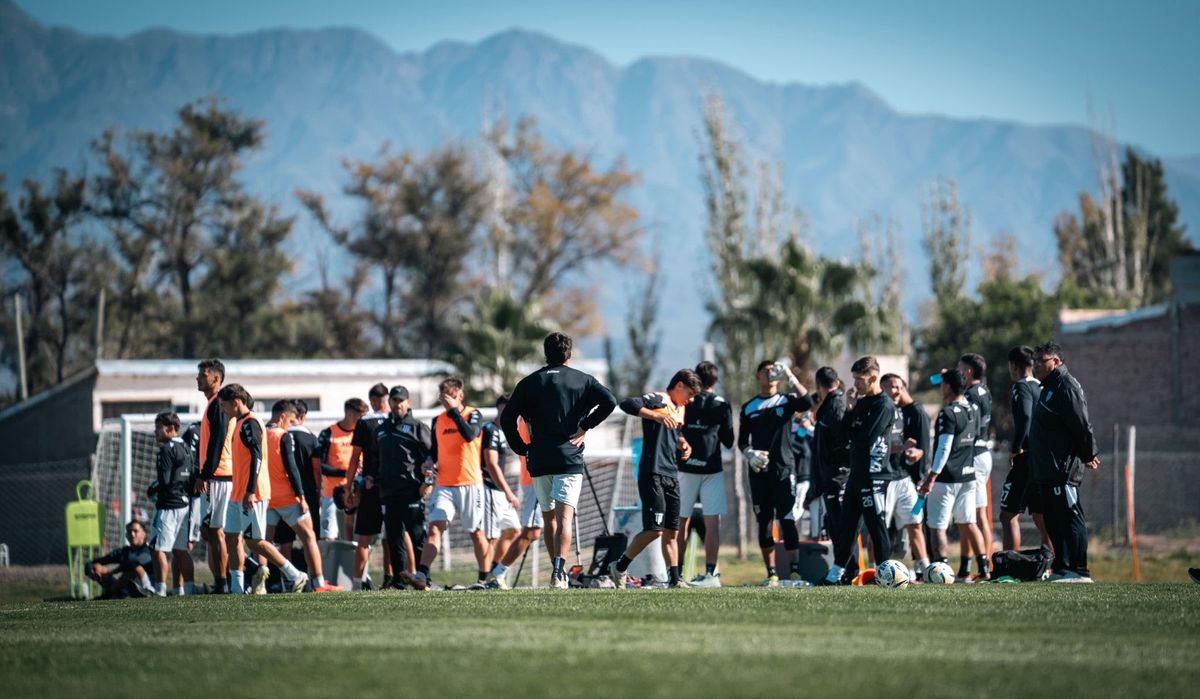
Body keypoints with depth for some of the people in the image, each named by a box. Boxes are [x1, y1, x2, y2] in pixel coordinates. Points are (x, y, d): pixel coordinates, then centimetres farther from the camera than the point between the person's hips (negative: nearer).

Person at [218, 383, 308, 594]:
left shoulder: (250, 423, -13)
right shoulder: (240, 423, 17)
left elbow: (256, 458, -21)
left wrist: (250, 492, -25)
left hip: (250, 495, -10)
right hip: (238, 494, 10)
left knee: (254, 541, -8)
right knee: (231, 537, 7)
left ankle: (295, 576, -2)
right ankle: (236, 588, 8)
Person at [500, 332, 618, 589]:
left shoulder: (529, 382, 8)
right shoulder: (582, 380, 5)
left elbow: (507, 419, -1)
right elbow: (609, 401, -10)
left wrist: (522, 449, 9)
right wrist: (586, 427, -2)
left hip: (538, 461, 2)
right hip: (570, 458, -2)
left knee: (549, 518, 17)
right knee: (564, 517, -11)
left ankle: (558, 571, 21)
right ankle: (559, 572, -28)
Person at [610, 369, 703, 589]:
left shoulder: (679, 409, 21)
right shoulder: (658, 400, -6)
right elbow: (627, 404, -23)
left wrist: (683, 444, 16)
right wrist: (657, 415, -32)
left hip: (672, 476, 9)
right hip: (653, 474, -9)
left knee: (671, 531, 8)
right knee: (654, 529, -13)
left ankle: (675, 580, 11)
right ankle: (619, 568, 0)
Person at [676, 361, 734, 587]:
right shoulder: (722, 406, 1)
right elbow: (729, 441, 8)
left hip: (685, 467, 1)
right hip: (712, 468, -1)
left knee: (681, 521, 7)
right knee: (712, 521, -2)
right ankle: (710, 572, -10)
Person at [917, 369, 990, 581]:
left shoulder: (948, 413, -15)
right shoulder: (973, 410, 8)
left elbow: (944, 449, -19)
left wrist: (931, 477, -17)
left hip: (947, 478, -8)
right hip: (968, 476, 8)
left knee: (937, 526, -3)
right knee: (968, 523, 14)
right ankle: (984, 569, 11)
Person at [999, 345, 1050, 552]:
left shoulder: (1022, 387, -8)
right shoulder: (1042, 388, 16)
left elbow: (1024, 416, -24)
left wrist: (1015, 448, -17)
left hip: (1026, 458, -8)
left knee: (1009, 515, -4)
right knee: (1041, 517, 11)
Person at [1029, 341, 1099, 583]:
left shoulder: (1066, 386, -12)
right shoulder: (1049, 388, 20)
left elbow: (1081, 425, -17)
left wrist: (1088, 454, -11)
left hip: (1063, 470, -11)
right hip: (1047, 470, 11)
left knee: (1070, 518, -11)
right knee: (1053, 521, 12)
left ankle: (1080, 571, -12)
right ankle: (1061, 568, 16)